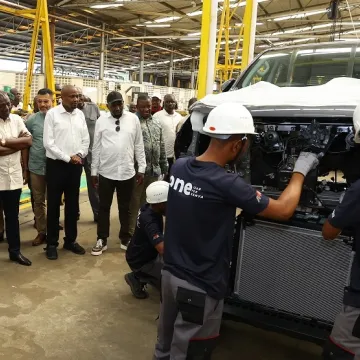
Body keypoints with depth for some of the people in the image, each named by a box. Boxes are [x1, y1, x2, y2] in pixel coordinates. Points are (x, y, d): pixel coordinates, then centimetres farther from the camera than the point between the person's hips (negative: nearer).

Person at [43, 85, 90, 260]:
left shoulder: (80, 114, 7)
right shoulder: (52, 114, -7)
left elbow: (86, 139, 8)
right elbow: (48, 142, -11)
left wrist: (79, 155, -9)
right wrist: (68, 157, -14)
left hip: (76, 165, 4)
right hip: (56, 164, -4)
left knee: (73, 204, 12)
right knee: (54, 205, 5)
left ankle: (70, 240, 25)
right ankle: (52, 243, 17)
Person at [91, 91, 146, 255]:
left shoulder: (133, 119, 0)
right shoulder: (101, 120, 0)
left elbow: (139, 145, 3)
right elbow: (96, 147, 3)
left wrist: (141, 168, 2)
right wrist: (94, 171, 4)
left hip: (127, 172, 0)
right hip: (106, 172, 0)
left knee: (125, 208, 13)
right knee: (104, 207, 10)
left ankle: (125, 239, 28)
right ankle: (101, 240, 24)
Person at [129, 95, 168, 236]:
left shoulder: (157, 124, 15)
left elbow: (162, 148, 18)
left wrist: (164, 166, 16)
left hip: (154, 170, 6)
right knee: (134, 202, 4)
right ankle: (132, 231, 15)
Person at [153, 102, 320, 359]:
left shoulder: (179, 167, -6)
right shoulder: (226, 184, -27)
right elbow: (284, 211, -15)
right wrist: (300, 171, 0)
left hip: (171, 273, 7)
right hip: (200, 288, -7)